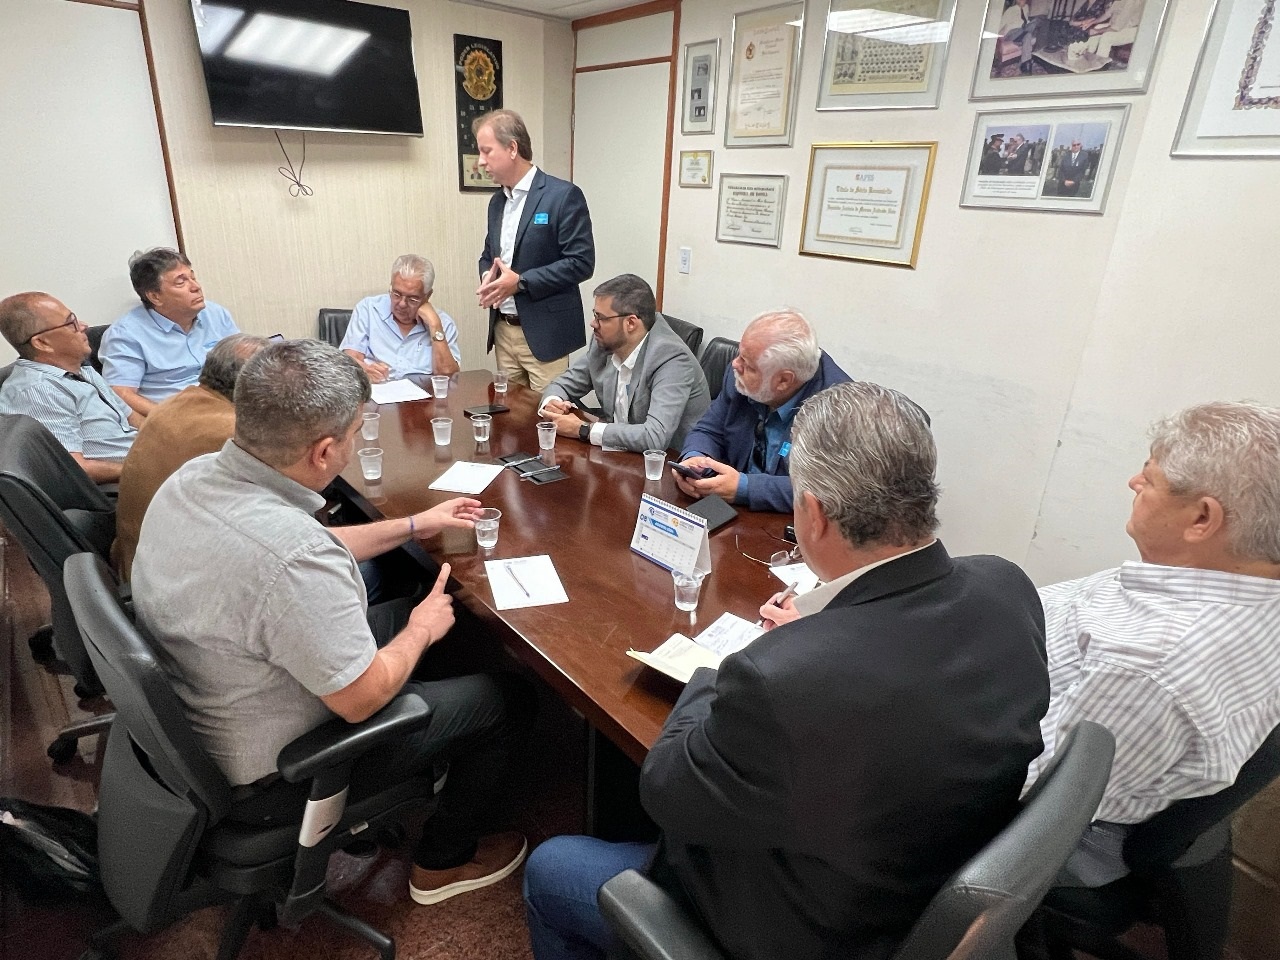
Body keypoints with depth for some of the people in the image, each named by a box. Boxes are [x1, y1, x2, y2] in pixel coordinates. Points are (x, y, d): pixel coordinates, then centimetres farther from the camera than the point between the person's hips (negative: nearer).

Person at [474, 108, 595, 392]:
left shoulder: (564, 195, -10)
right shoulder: (497, 201, 14)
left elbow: (582, 262, -15)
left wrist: (521, 282, -19)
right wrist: (488, 276, -2)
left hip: (546, 333, -7)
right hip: (503, 330, 7)